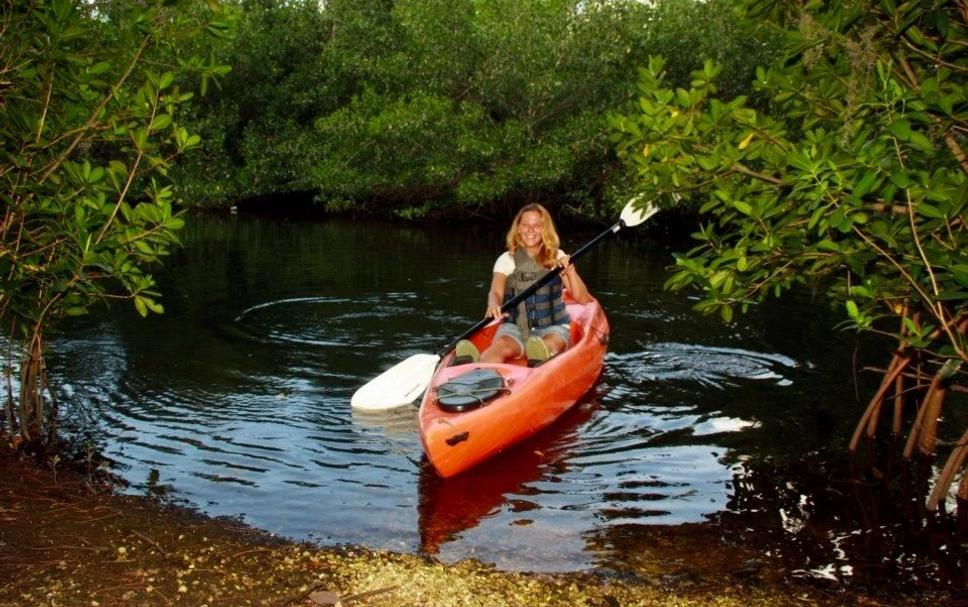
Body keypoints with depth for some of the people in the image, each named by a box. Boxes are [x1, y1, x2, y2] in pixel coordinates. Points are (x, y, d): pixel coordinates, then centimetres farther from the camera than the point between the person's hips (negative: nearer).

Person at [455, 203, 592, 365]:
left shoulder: (557, 258, 9)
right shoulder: (507, 259, 8)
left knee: (549, 346, -36)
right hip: (515, 326, 0)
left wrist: (570, 271, -18)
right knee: (500, 346, -33)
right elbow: (495, 292, -8)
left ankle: (542, 367, -72)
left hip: (552, 327, 0)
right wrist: (493, 305, -34)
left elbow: (582, 298, 1)